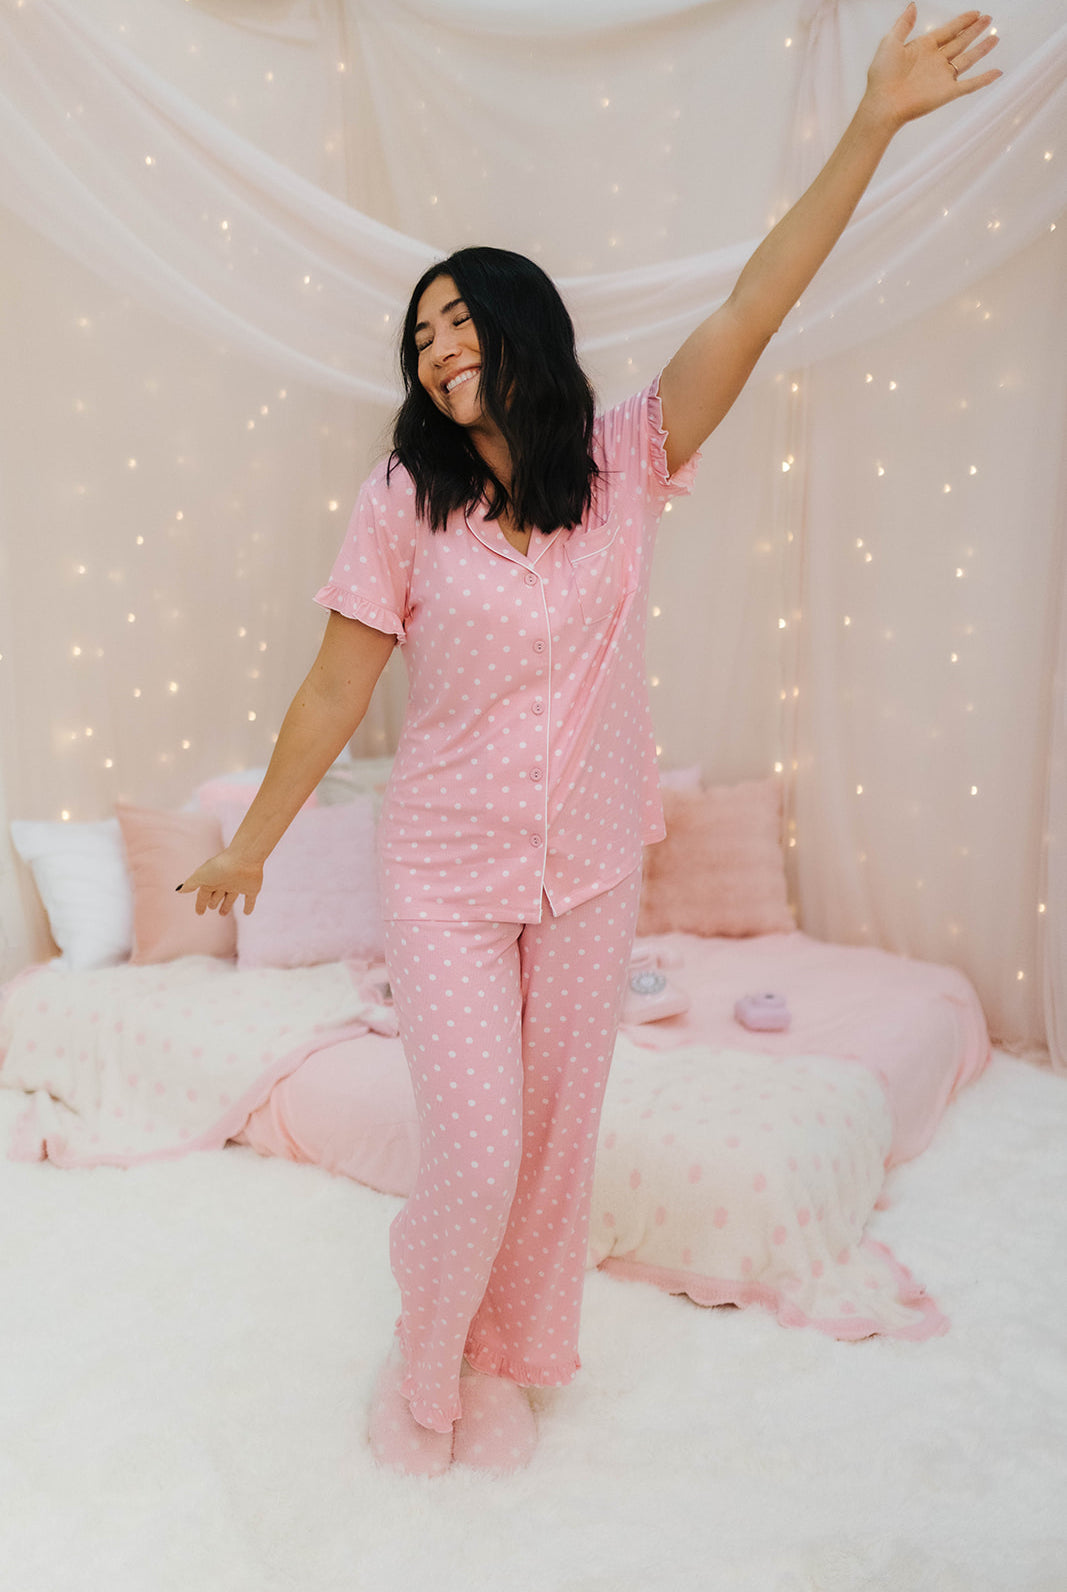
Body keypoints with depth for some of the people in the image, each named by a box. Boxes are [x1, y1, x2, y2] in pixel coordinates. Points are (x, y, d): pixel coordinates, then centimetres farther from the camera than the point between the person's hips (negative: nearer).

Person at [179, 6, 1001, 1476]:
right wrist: (250, 844, 3)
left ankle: (503, 1367, 39)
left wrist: (875, 123, -16)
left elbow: (754, 308, -10)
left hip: (591, 870, 2)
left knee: (558, 1139, 14)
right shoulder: (405, 503, -7)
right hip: (448, 872, -2)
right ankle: (426, 1370, 30)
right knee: (475, 1151, -2)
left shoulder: (630, 464, -3)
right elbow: (335, 695, -3)